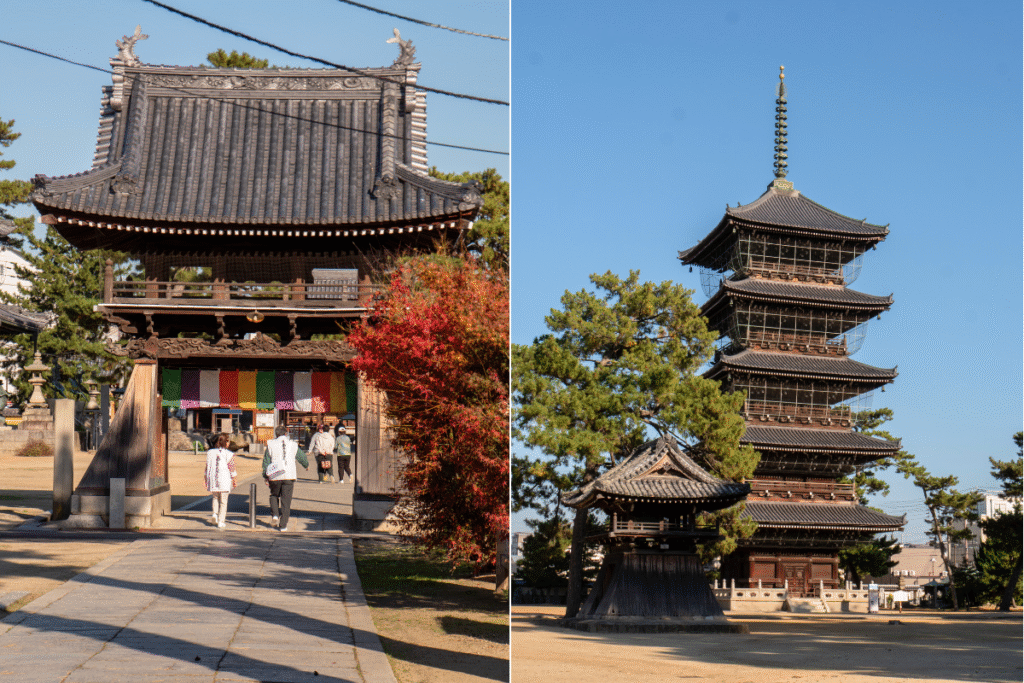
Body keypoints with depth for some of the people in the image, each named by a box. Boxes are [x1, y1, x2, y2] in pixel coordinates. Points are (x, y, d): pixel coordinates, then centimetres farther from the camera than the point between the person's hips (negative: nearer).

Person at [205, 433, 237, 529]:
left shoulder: (210, 453, 3)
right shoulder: (228, 454, -8)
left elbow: (207, 468, 8)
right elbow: (232, 469, -5)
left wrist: (206, 481, 16)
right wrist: (234, 479, 7)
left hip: (212, 479, 3)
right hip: (224, 480, -3)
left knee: (215, 498, 24)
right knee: (223, 501, 5)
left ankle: (215, 514, 5)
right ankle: (221, 522, 5)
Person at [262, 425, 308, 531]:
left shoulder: (271, 445, 3)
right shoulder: (293, 445, 6)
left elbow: (266, 462, 4)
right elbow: (302, 457, 19)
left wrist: (266, 477, 11)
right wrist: (306, 465, 40)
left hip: (275, 477, 0)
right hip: (289, 476, 0)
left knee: (274, 495, 24)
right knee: (286, 500, 4)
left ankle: (275, 514, 2)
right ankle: (283, 525, 2)